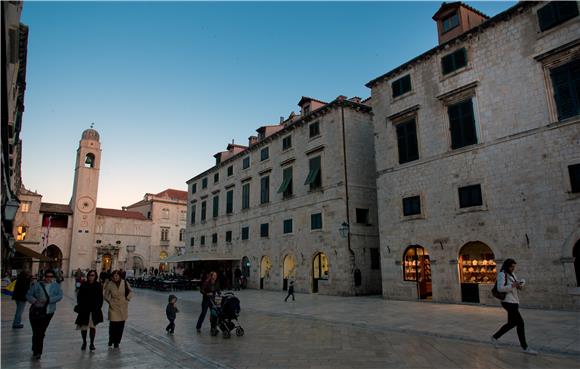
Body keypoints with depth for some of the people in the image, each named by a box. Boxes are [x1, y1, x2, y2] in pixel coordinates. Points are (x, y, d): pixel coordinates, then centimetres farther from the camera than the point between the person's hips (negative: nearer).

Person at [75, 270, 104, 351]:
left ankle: (92, 343, 18)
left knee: (93, 326, 7)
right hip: (84, 310, 0)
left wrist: (98, 307, -3)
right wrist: (80, 306, -6)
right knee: (83, 326, 8)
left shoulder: (98, 286, -2)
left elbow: (100, 298, 1)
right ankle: (84, 342, 29)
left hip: (94, 310, 0)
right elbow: (79, 296, 1)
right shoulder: (83, 285, -3)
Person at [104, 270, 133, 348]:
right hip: (113, 307, -1)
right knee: (113, 324, -6)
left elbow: (131, 291, 9)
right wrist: (109, 301, -6)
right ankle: (111, 339, 21)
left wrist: (128, 298, -2)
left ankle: (117, 342, 20)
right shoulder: (109, 284, -7)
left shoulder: (124, 283, -5)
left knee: (121, 325, 4)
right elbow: (106, 296, 6)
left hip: (123, 307, 1)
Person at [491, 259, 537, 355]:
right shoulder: (502, 274, -12)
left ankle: (495, 337, 28)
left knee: (511, 323, 14)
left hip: (514, 302, 9)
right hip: (508, 302, -9)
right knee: (520, 322, -9)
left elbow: (522, 281, 21)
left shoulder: (512, 275, 12)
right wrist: (513, 285, -22)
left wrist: (520, 285, -2)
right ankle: (525, 347, 0)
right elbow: (500, 288, -20)